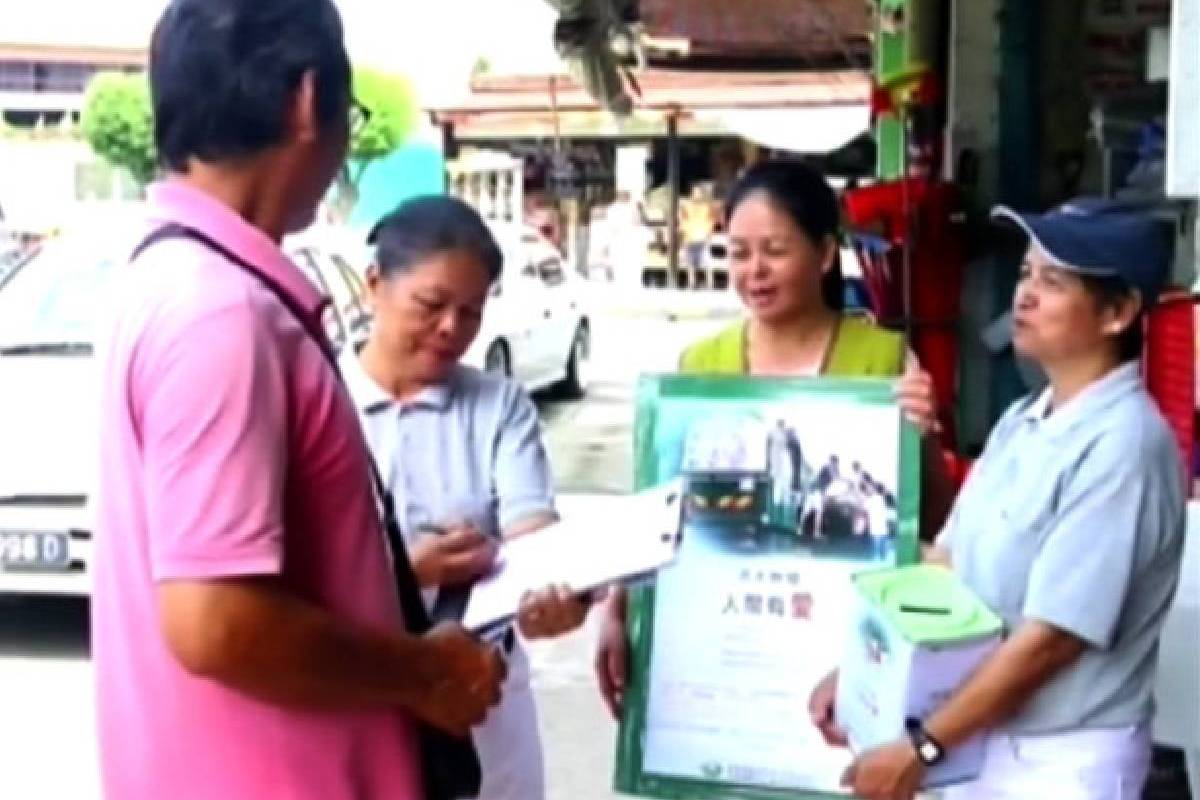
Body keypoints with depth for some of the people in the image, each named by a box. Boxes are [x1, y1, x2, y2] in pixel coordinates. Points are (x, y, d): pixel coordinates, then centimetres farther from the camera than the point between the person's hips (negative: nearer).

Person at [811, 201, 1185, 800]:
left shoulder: (1122, 445, -20)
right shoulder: (1021, 421, 6)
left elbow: (1052, 638, -22)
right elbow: (945, 564, 10)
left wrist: (920, 749, -20)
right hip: (981, 740, 7)